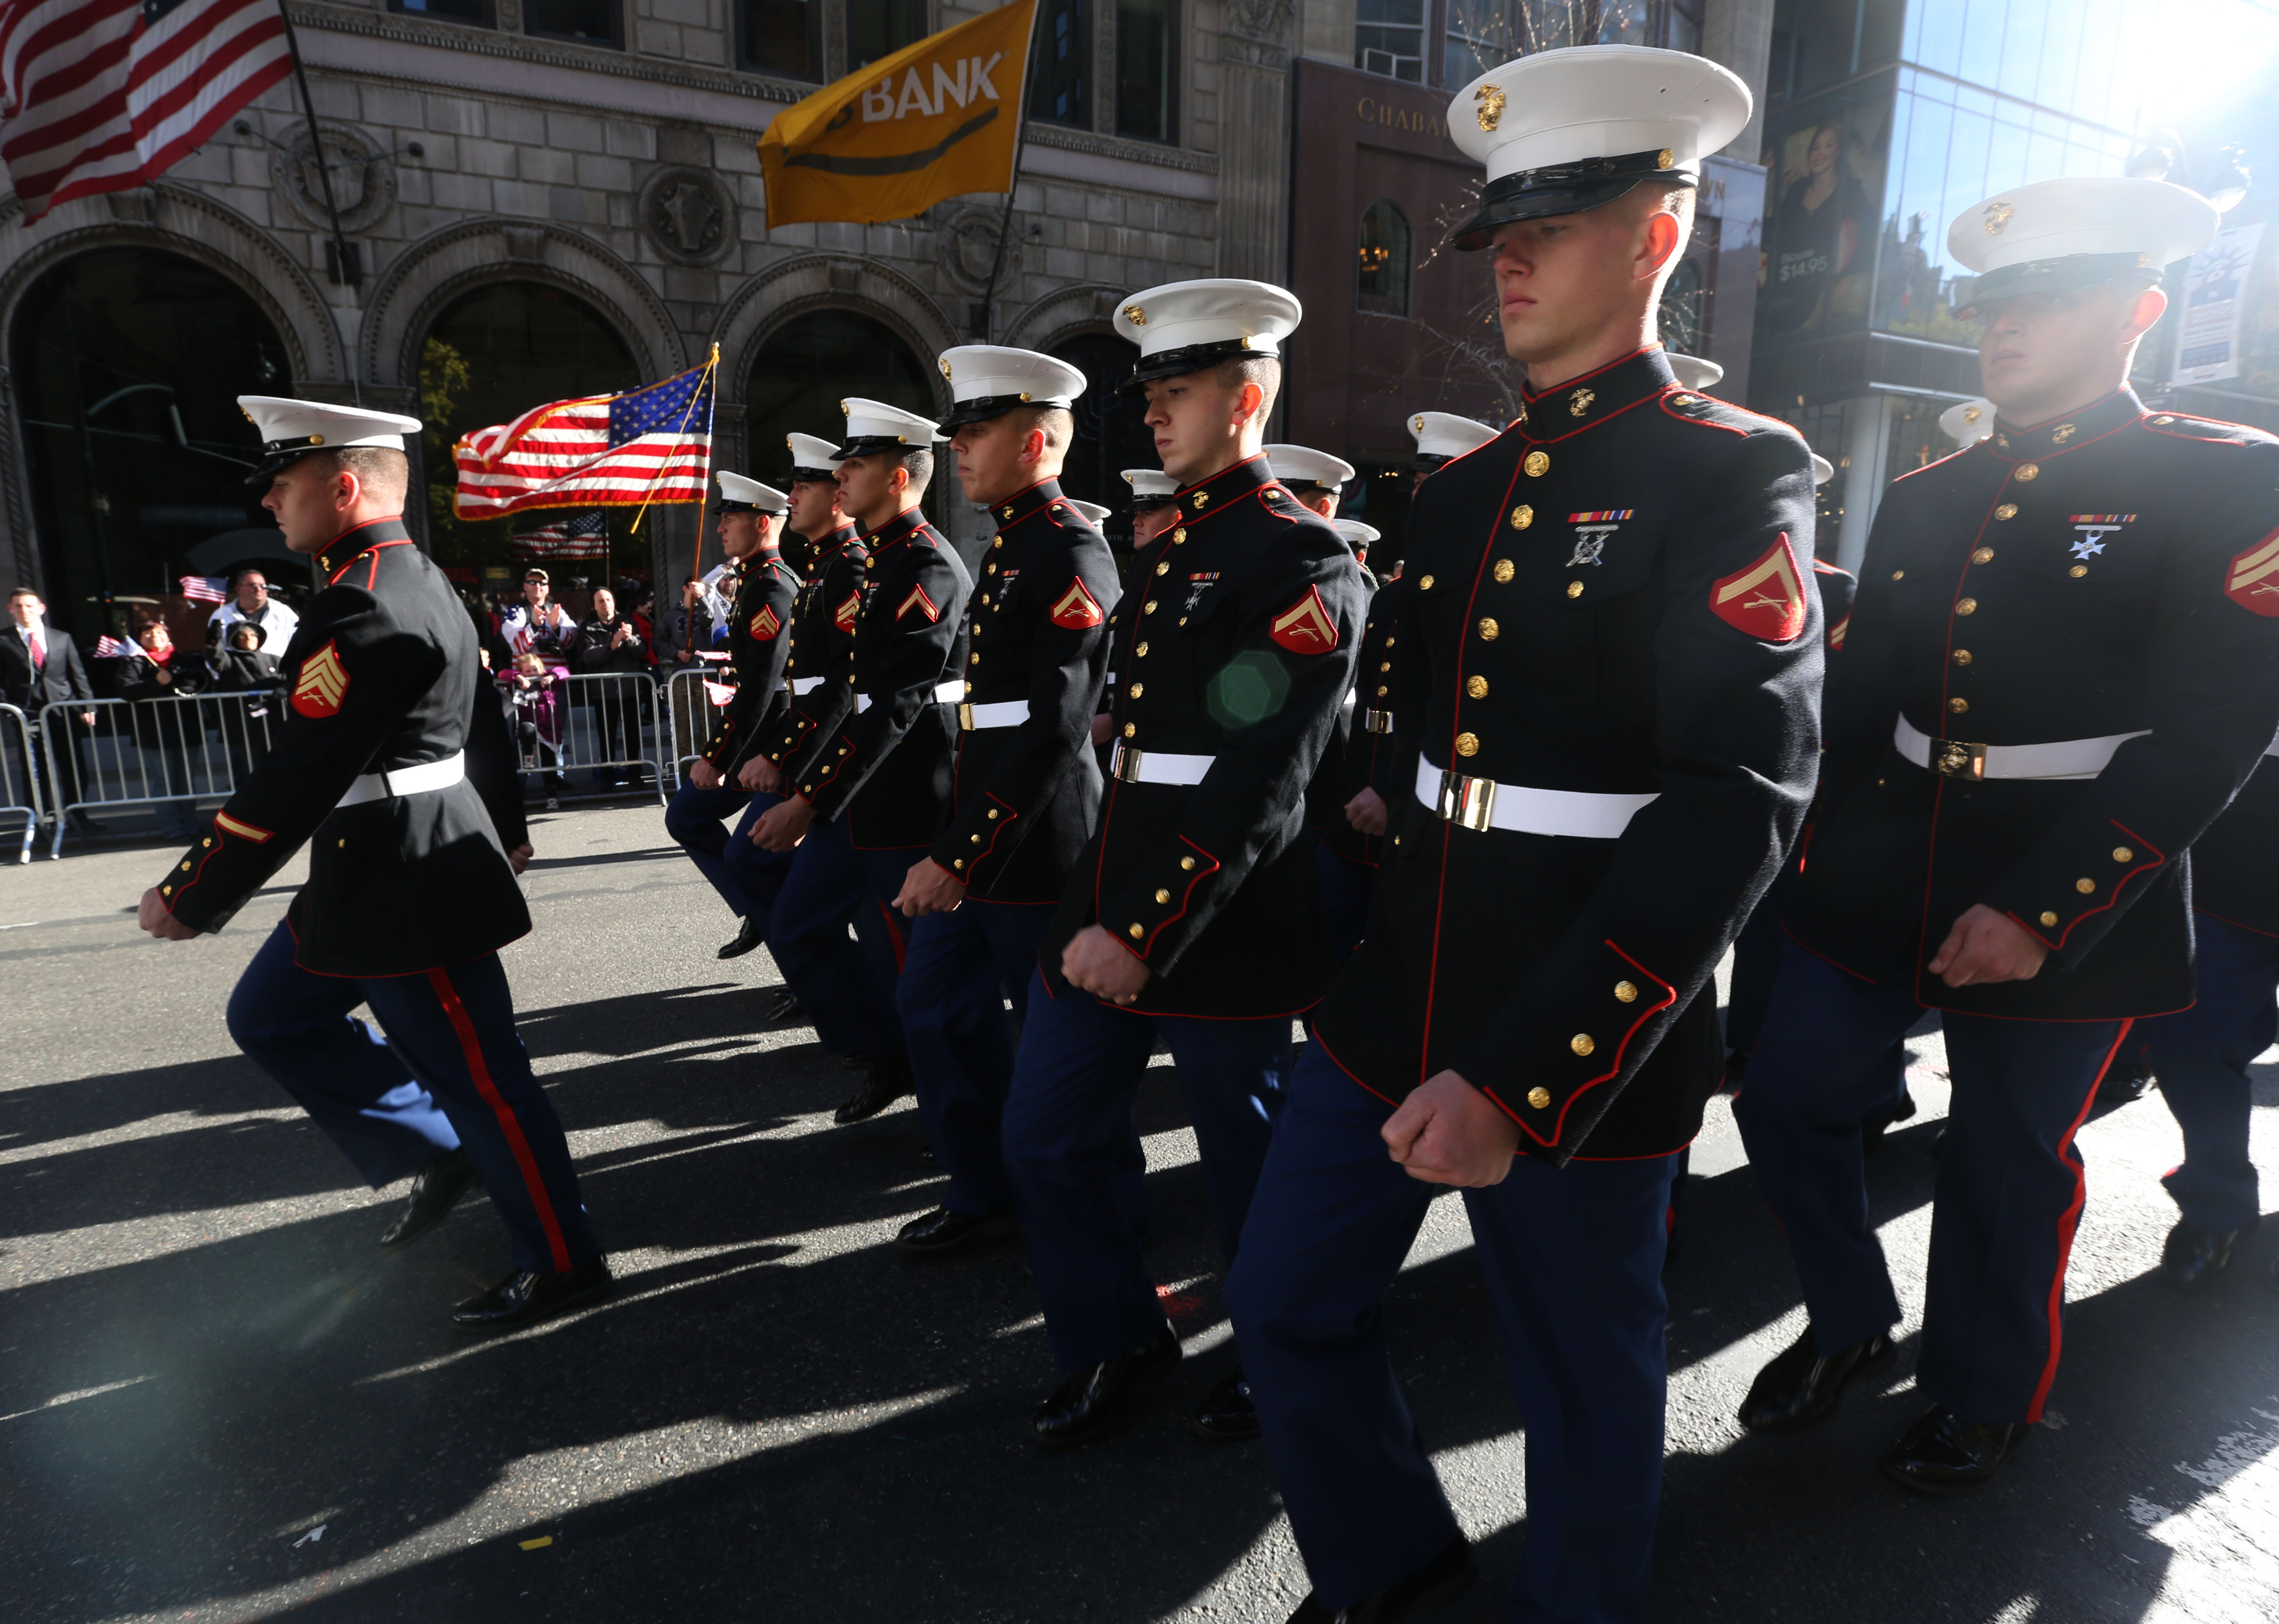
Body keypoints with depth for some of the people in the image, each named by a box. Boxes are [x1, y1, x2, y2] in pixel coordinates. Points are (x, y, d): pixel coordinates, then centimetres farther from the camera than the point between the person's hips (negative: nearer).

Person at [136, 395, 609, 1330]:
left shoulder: (367, 605, -21)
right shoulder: (416, 582, 12)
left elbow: (299, 777, -22)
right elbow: (484, 724, 19)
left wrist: (191, 899, -13)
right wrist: (503, 830, 29)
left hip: (410, 891, -11)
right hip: (370, 878, 11)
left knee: (479, 1078, 1)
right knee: (270, 1020, 22)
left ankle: (561, 1268, 17)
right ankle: (439, 1152, 27)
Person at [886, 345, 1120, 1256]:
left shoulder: (1071, 552, -15)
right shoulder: (1009, 547, 14)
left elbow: (1054, 729, -23)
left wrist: (957, 858, -23)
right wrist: (953, 844, 17)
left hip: (1035, 842, -9)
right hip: (978, 830, 10)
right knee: (934, 1005, 16)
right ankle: (984, 1188, 33)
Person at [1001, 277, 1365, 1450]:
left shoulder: (1302, 560, -11)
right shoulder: (1161, 552, 15)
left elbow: (1260, 785, -20)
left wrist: (1147, 934, -22)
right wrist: (1099, 903, 15)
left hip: (1224, 928, -8)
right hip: (1107, 894, 8)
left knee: (1248, 1161, 11)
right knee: (1047, 1136, 13)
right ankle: (1115, 1341, 36)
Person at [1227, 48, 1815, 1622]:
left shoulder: (1733, 480, -10)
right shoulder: (1465, 488, 11)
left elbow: (1739, 807, -20)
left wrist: (1524, 1077, -25)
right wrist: (1374, 879, 10)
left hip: (1583, 1051, -6)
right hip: (1395, 1008, 7)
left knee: (1585, 1384, 15)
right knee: (1286, 1304, 15)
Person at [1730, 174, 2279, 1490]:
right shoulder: (1927, 499, 10)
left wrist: (2040, 910, -21)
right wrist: (1811, 844, 4)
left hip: (2060, 903, -4)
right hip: (1876, 879, 5)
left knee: (2010, 1164, 11)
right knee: (1789, 1098, 7)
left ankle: (1983, 1398, 38)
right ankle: (1850, 1321, 34)